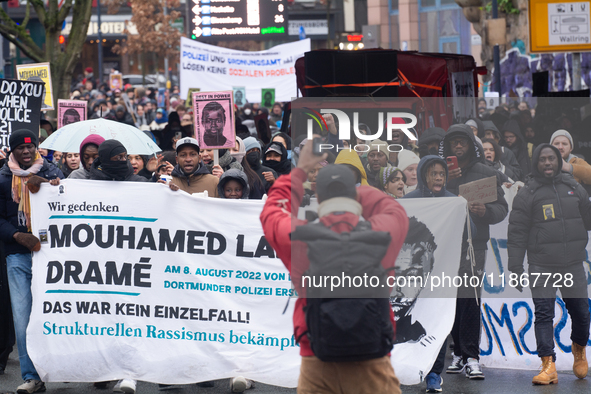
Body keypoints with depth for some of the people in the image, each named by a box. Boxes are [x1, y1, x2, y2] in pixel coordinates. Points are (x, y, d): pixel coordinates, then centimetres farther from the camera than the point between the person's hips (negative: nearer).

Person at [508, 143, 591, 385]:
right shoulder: (527, 194, 1)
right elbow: (516, 233, 1)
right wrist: (515, 269, -3)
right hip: (541, 266, -3)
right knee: (543, 314, -8)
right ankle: (548, 366, -9)